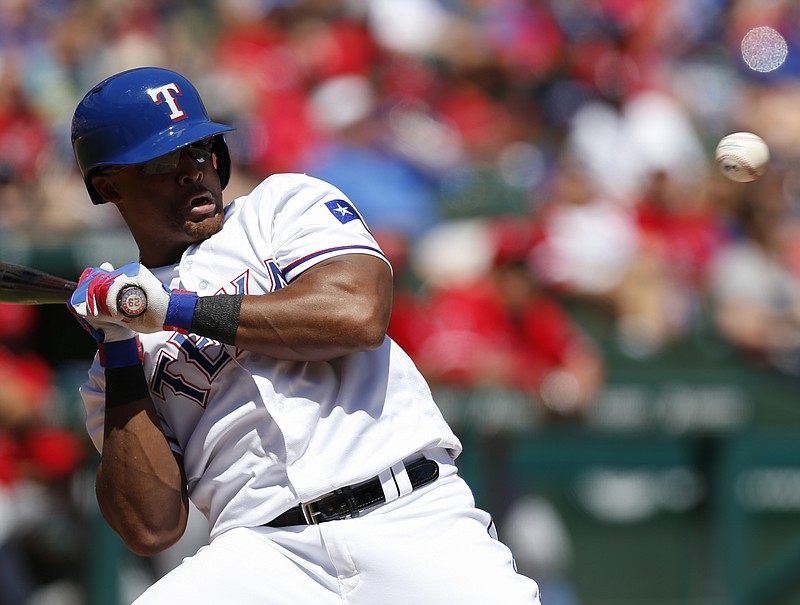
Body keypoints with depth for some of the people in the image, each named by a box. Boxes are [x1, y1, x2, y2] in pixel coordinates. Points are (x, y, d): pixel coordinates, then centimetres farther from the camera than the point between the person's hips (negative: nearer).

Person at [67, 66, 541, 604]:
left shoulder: (284, 205, 16)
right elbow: (151, 528, 6)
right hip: (265, 550, 1)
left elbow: (358, 316, -5)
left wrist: (175, 309, -2)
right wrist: (119, 352, 2)